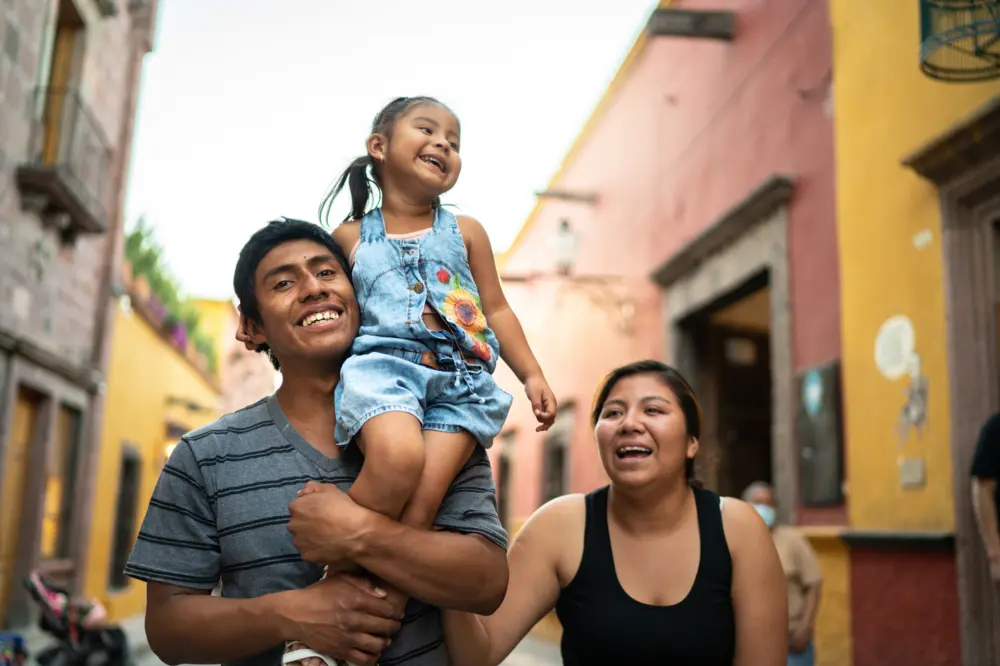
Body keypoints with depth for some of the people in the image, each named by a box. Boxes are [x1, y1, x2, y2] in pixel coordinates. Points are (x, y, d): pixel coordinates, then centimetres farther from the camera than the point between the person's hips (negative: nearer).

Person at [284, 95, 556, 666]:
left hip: (459, 378, 2)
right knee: (397, 457, -34)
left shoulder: (466, 232, 20)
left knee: (424, 498, -21)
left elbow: (497, 309, 21)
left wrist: (533, 374, 12)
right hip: (383, 361, -2)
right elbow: (332, 310, 27)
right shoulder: (350, 237, 17)